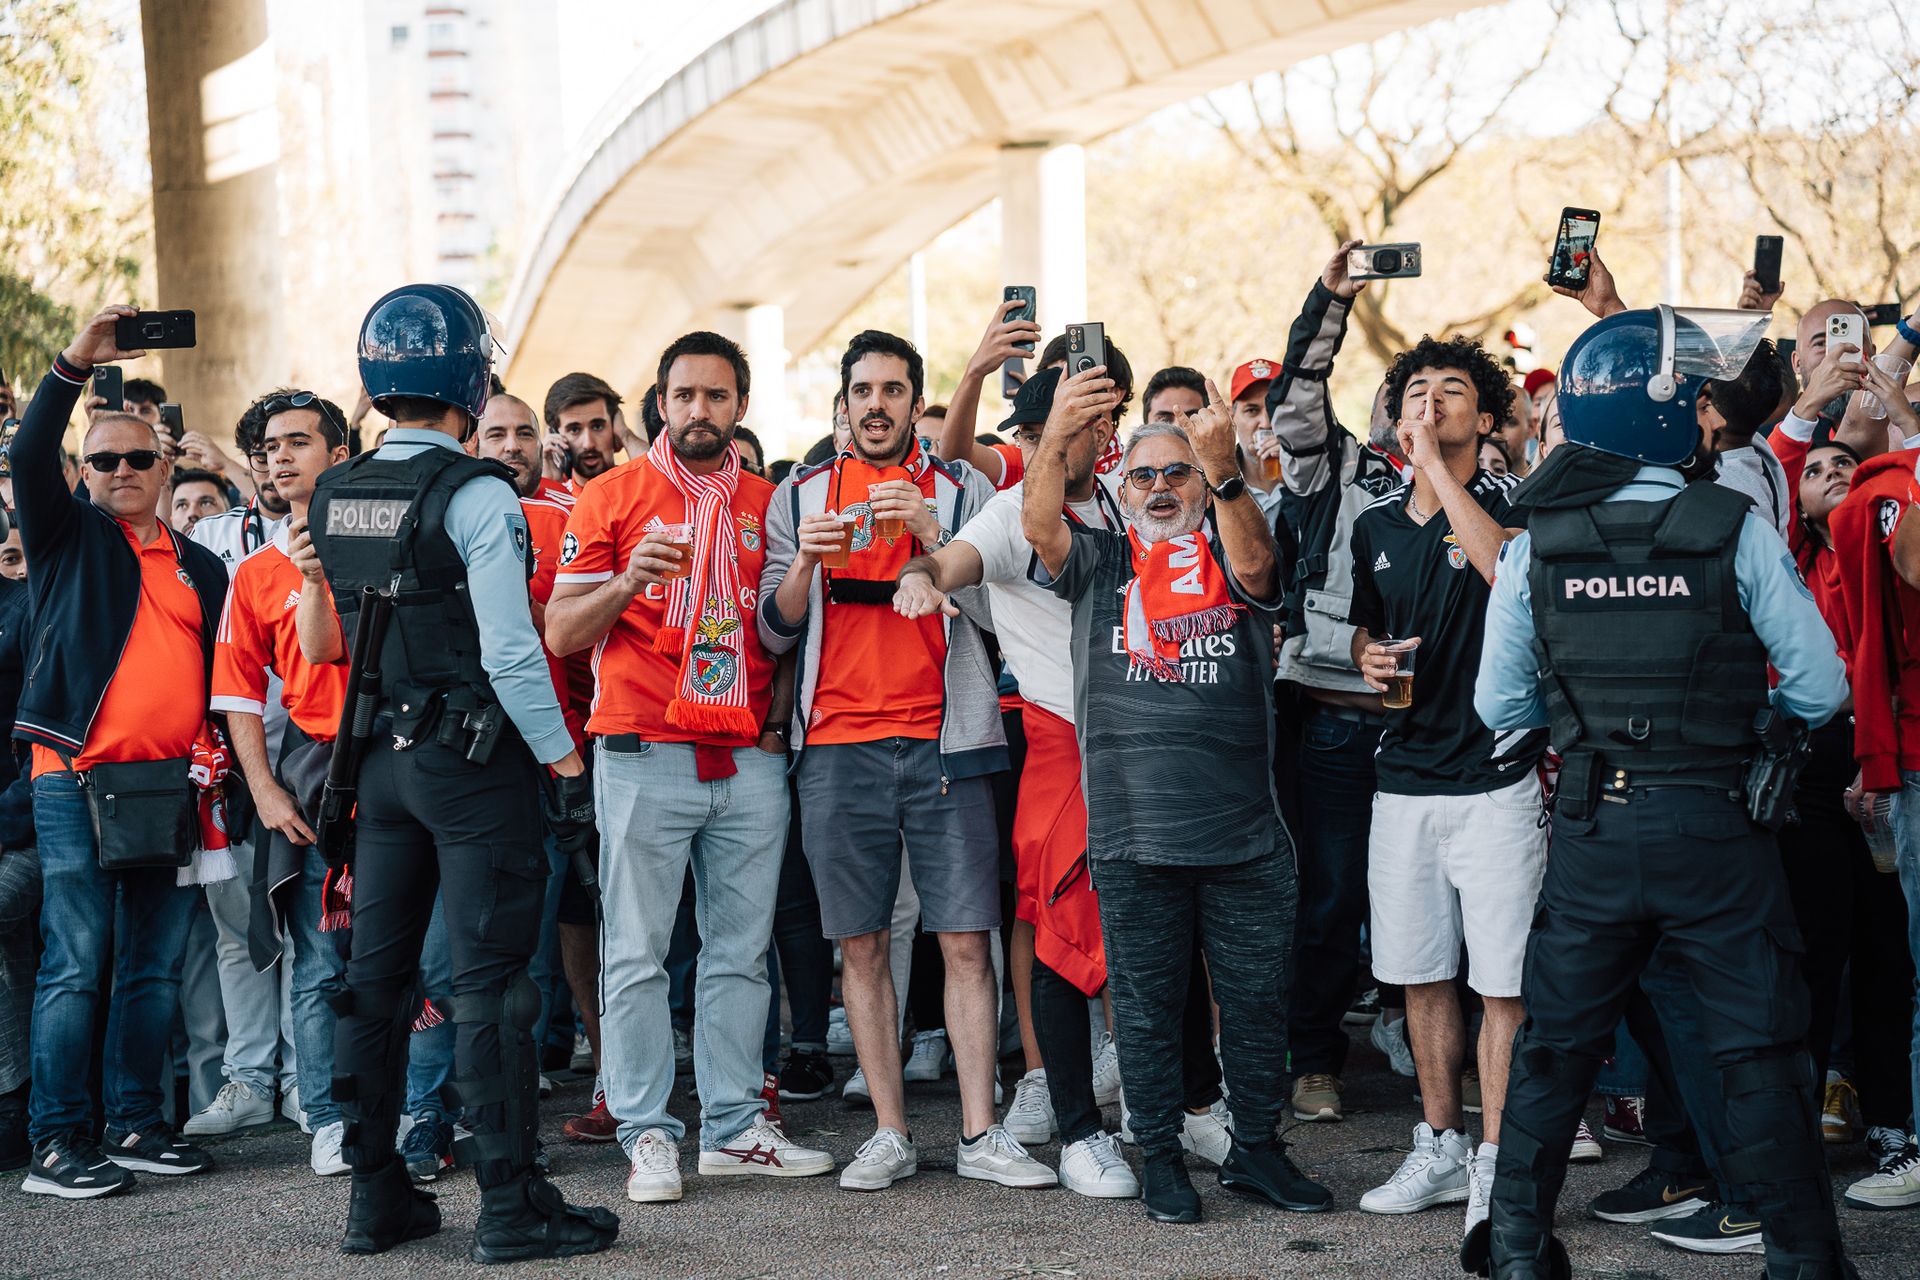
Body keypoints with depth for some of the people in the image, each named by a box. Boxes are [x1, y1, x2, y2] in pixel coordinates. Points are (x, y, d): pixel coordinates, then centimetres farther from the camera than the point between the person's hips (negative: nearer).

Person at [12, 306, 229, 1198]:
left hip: (173, 784, 5)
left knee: (157, 966, 7)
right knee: (75, 965, -7)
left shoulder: (200, 568, 18)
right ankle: (57, 1146, -4)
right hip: (78, 780, -5)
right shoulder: (68, 537, 7)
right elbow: (29, 458, -10)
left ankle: (135, 1126, 16)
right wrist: (78, 362, -17)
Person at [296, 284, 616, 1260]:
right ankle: (511, 1206, -2)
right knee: (489, 980, -4)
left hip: (380, 759, 7)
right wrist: (567, 766, -12)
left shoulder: (332, 497, 7)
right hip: (473, 757, -7)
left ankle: (376, 1198, 18)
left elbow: (332, 645, 15)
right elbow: (510, 654, -17)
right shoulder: (475, 495, -13)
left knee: (374, 973, 11)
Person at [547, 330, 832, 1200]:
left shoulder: (766, 505, 13)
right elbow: (561, 632, 0)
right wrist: (626, 583, -17)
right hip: (644, 758, -4)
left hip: (750, 760, 4)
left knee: (741, 951, 6)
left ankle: (733, 1127, 13)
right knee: (637, 954, -2)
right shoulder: (614, 497, 2)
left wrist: (781, 717, 5)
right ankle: (647, 1134, 3)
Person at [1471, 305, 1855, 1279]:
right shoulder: (1735, 530, -9)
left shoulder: (1537, 543, -1)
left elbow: (1499, 705, 6)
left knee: (1554, 1048, 14)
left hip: (1592, 826, 3)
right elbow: (1822, 690, -5)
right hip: (1714, 824, -2)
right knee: (1760, 1053, 6)